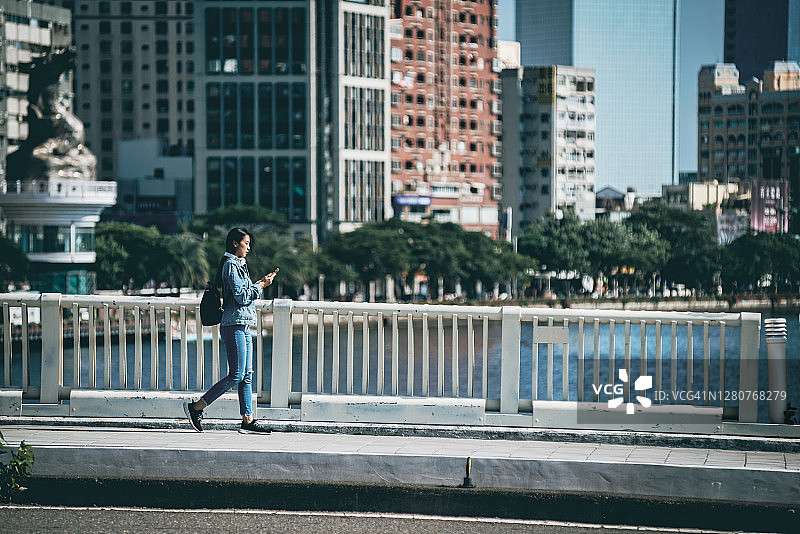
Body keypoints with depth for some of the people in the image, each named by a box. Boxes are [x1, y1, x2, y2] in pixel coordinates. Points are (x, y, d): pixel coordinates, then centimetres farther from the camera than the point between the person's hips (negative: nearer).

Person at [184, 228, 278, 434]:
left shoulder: (238, 265, 20)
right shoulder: (231, 265, -11)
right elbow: (241, 296, -17)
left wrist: (261, 283, 16)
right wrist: (260, 286, -6)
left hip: (243, 327, 10)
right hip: (234, 326, -10)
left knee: (247, 375, 6)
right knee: (236, 375, -10)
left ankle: (248, 421, 5)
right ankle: (196, 407, -5)